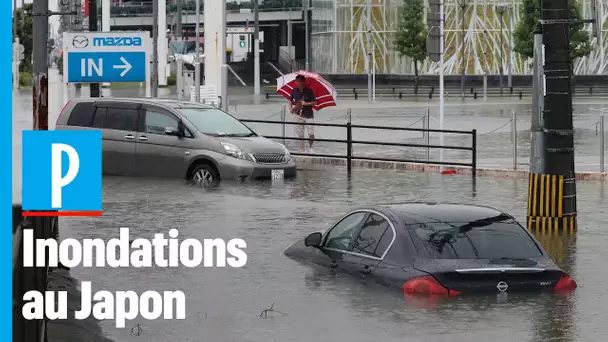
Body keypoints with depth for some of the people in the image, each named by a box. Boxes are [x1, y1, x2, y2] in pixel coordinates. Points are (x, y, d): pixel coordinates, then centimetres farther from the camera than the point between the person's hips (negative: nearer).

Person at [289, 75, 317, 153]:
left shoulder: (309, 91, -7)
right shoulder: (294, 91, 2)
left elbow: (314, 102, -5)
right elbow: (290, 100, 19)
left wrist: (306, 103, -19)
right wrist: (290, 108, 3)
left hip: (308, 115, -3)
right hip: (298, 115, 3)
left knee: (311, 134, -9)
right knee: (300, 135, 5)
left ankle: (310, 148, 14)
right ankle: (302, 151, 14)